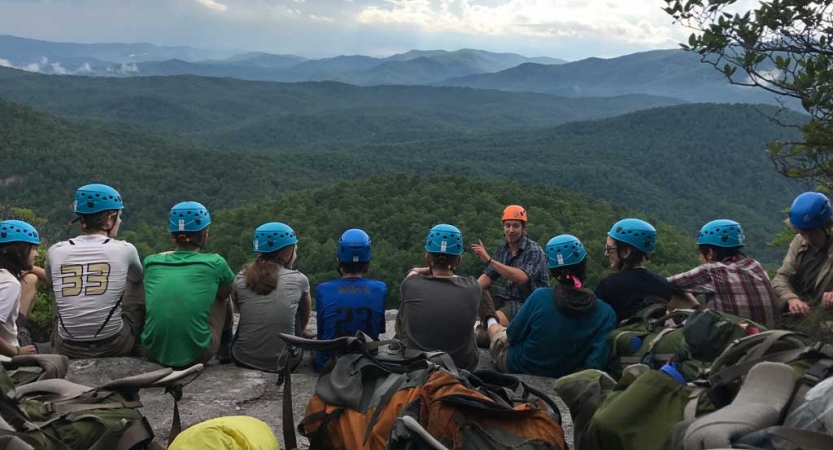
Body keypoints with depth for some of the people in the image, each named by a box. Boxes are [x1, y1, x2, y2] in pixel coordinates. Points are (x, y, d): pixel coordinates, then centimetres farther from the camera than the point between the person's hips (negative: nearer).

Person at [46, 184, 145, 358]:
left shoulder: (55, 251, -4)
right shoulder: (124, 250, -9)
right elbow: (138, 277, 16)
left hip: (67, 350, 2)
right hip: (115, 347, -2)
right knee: (136, 284, 21)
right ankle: (136, 347, 35)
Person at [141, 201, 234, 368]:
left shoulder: (151, 261, 2)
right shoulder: (215, 263, -4)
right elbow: (226, 292, 17)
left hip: (153, 352, 3)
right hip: (196, 356, -3)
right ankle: (225, 351, 39)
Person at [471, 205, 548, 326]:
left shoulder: (534, 251, -13)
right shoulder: (502, 249, 7)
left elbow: (522, 277, -30)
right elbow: (488, 276, 6)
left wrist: (489, 260, -34)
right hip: (508, 299, 7)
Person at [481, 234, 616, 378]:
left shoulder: (540, 297, -29)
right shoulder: (606, 313, -24)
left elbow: (513, 336, -15)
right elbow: (596, 364, -24)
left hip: (517, 369, -2)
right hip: (559, 378, 2)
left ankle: (490, 322, 63)